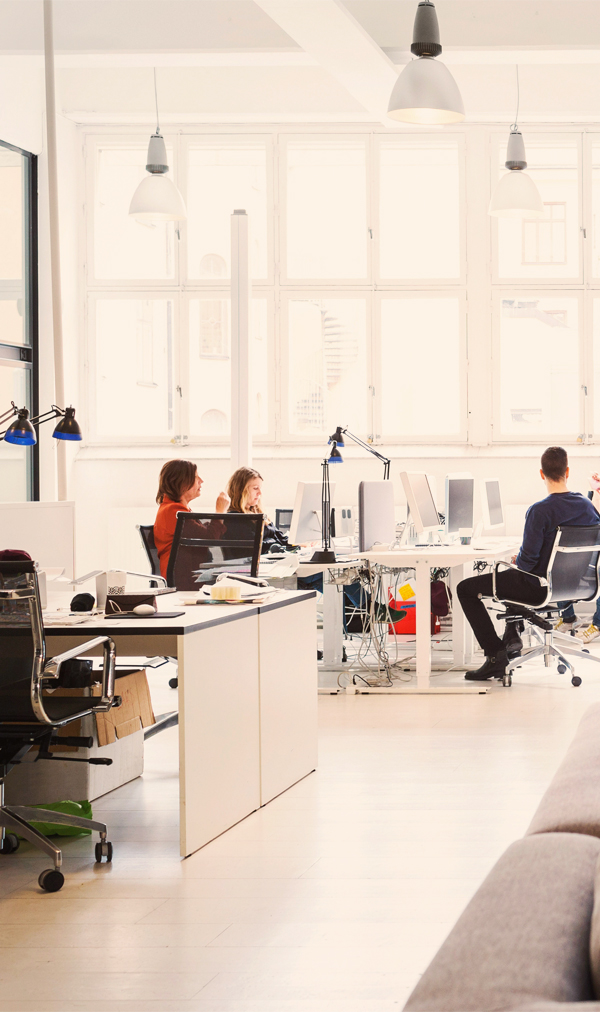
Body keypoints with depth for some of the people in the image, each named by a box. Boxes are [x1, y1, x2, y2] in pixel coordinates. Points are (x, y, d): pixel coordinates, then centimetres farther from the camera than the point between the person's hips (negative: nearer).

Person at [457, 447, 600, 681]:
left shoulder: (539, 511, -25)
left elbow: (528, 560, -25)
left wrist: (517, 561, 0)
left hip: (540, 589, -7)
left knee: (465, 589, 7)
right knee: (512, 576, 38)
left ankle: (496, 655, 3)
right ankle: (512, 635, 39)